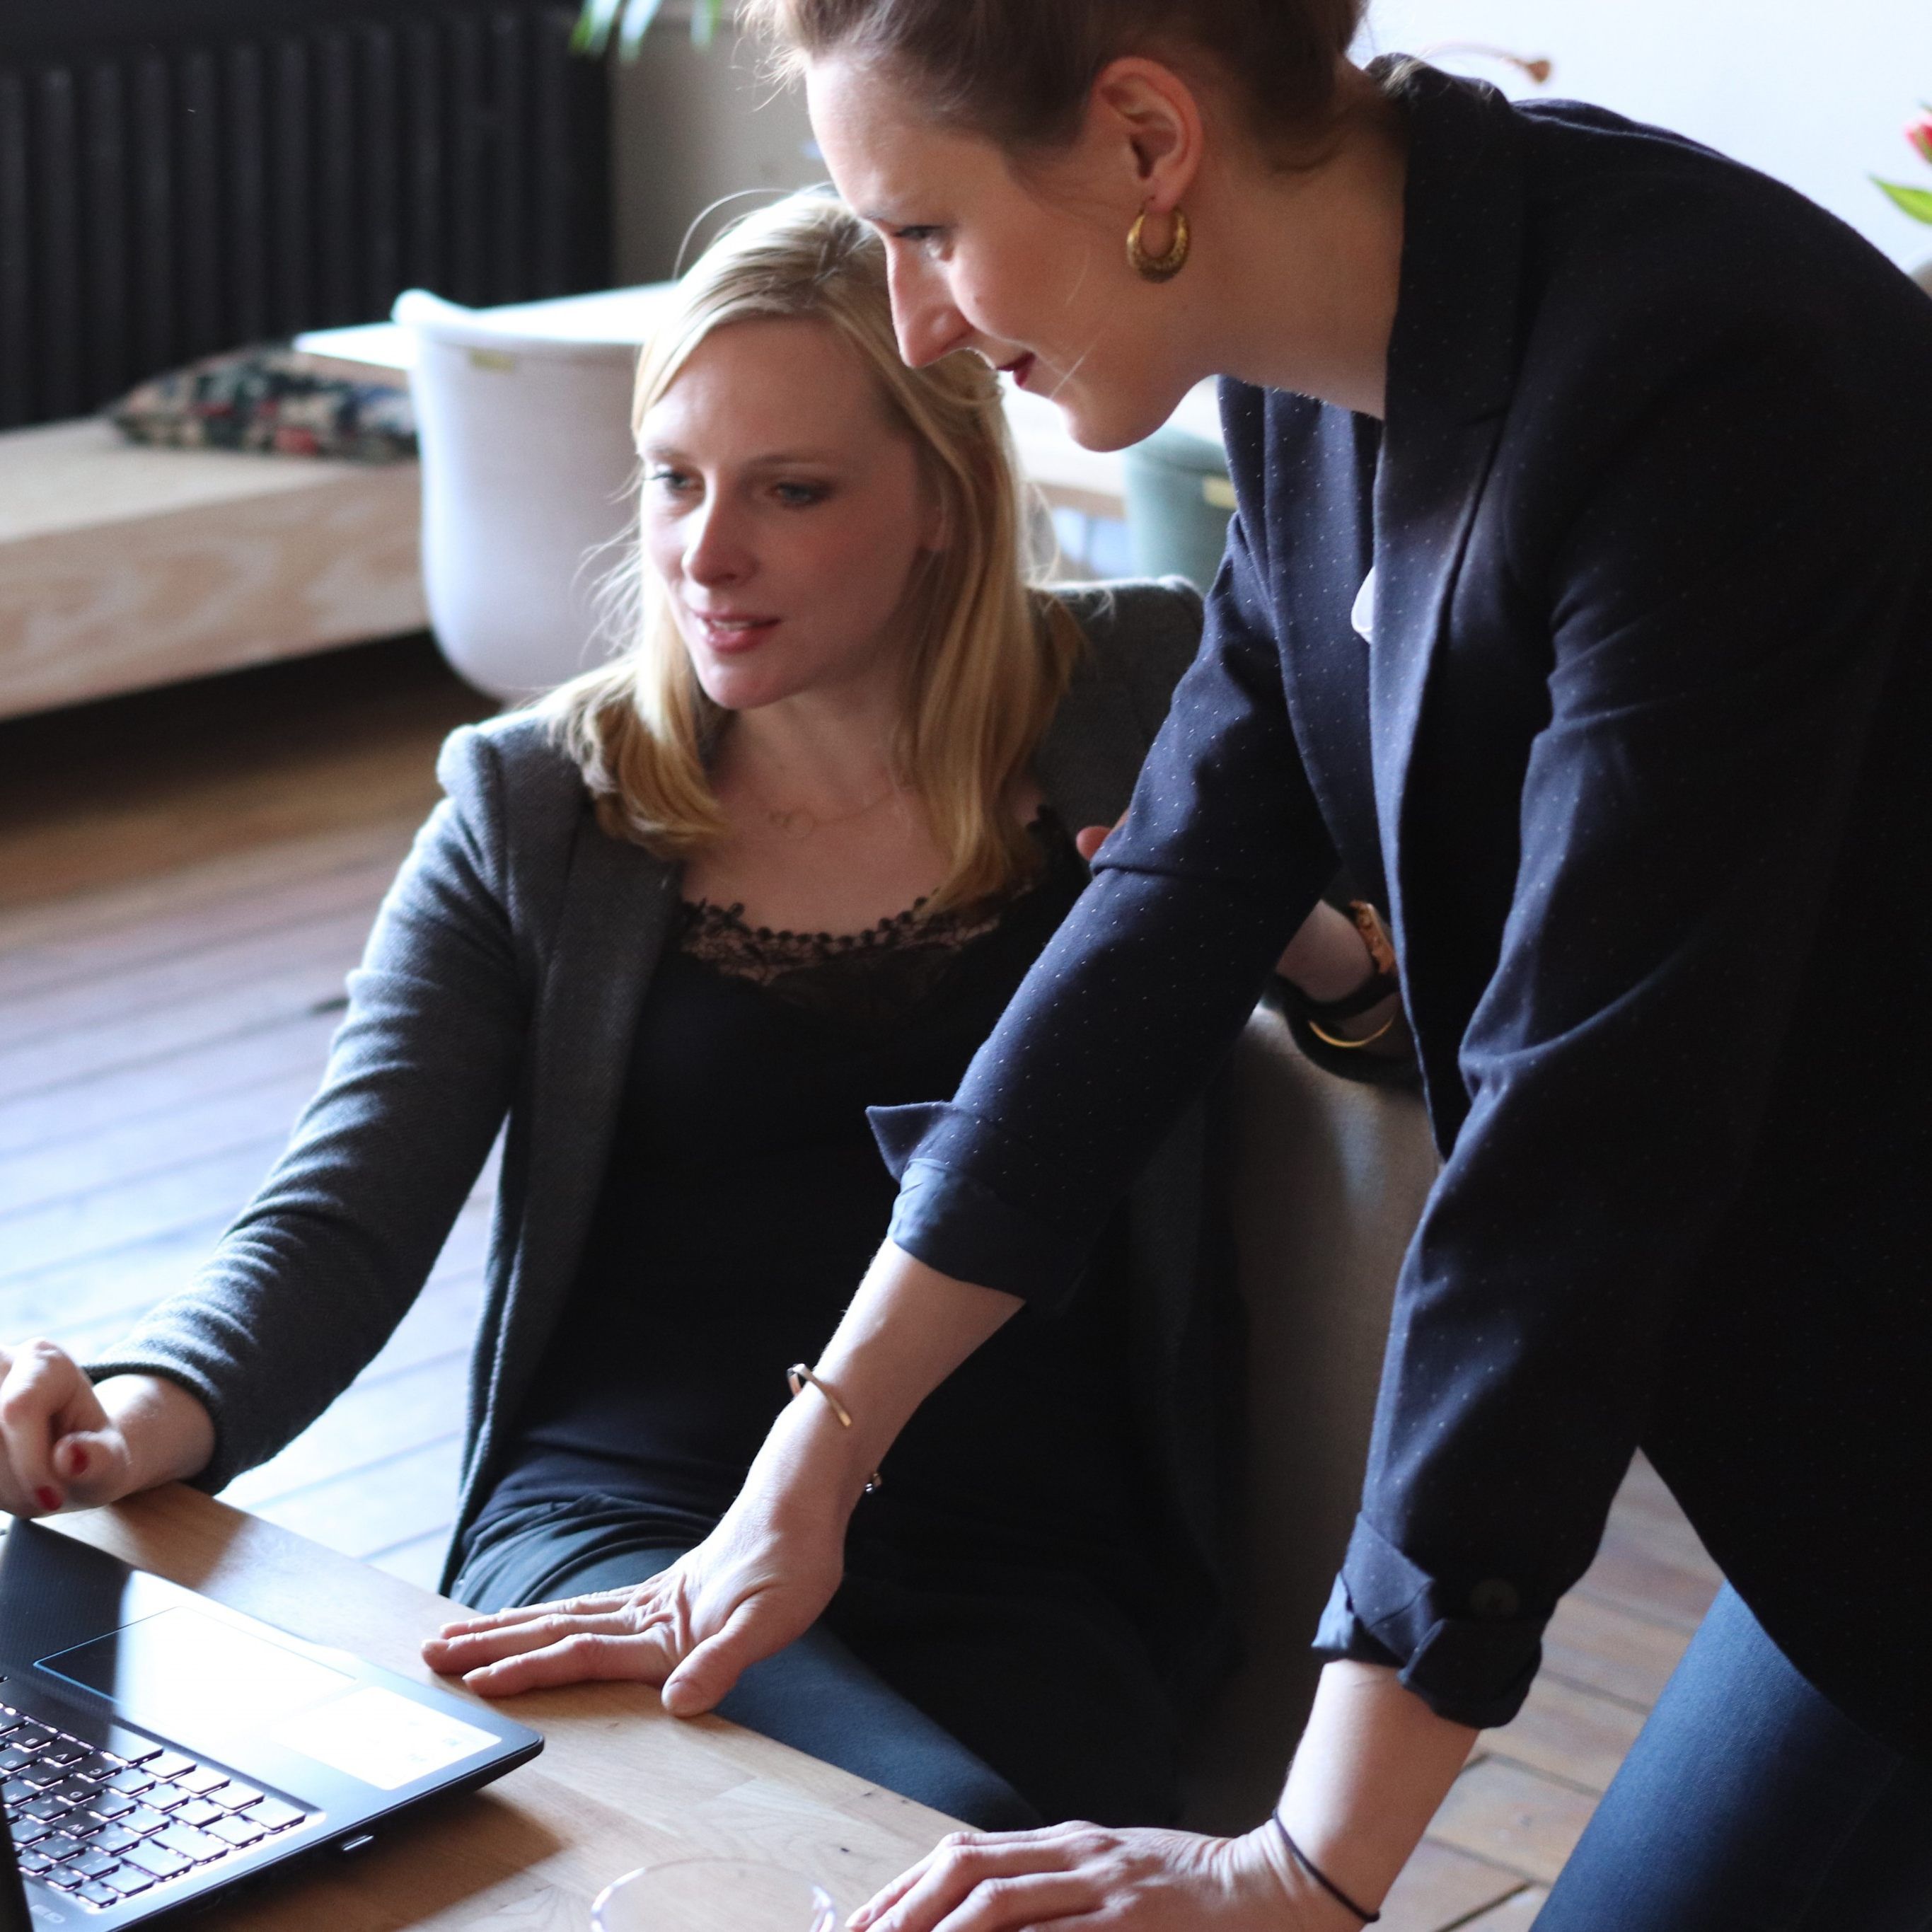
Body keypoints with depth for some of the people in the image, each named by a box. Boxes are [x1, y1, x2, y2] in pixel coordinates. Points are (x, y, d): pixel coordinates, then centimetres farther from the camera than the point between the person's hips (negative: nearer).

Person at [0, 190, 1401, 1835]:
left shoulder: (1142, 704, 9)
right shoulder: (532, 808, 12)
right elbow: (339, 1222, 5)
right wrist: (154, 1412, -15)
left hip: (1024, 1571, 1)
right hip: (617, 1518, 0)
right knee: (948, 1829, -31)